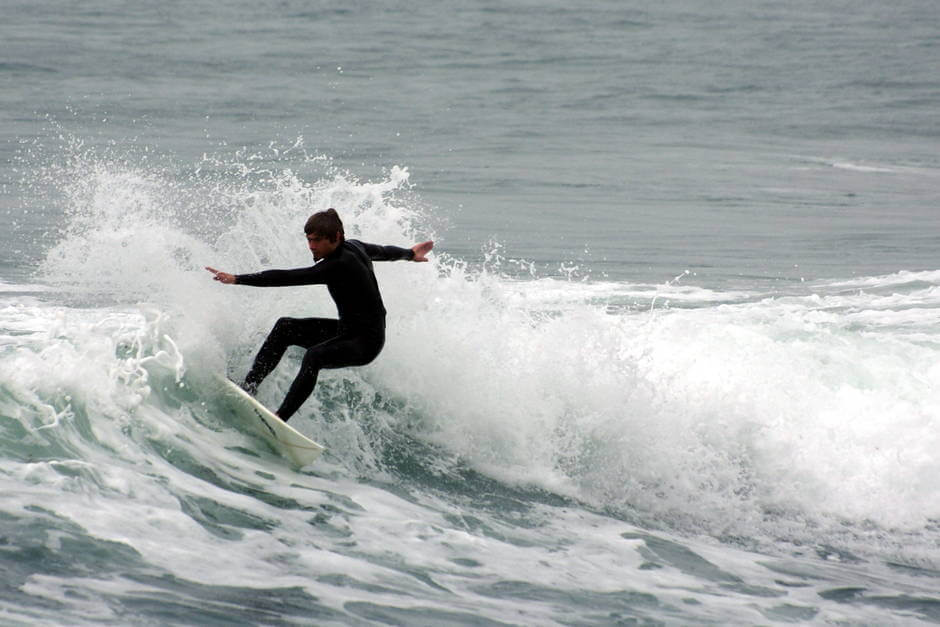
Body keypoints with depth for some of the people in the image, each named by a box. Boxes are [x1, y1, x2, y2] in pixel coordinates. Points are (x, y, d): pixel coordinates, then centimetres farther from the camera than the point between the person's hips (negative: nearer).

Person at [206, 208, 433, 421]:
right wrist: (410, 254, 46)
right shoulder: (353, 247, 2)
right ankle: (249, 386, -3)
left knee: (314, 356, -36)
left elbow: (289, 278, -32)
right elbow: (384, 251, 23)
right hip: (346, 330, 11)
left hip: (366, 342, -11)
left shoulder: (338, 266, -27)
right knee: (285, 327, 0)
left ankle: (280, 418, -44)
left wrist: (238, 279, -34)